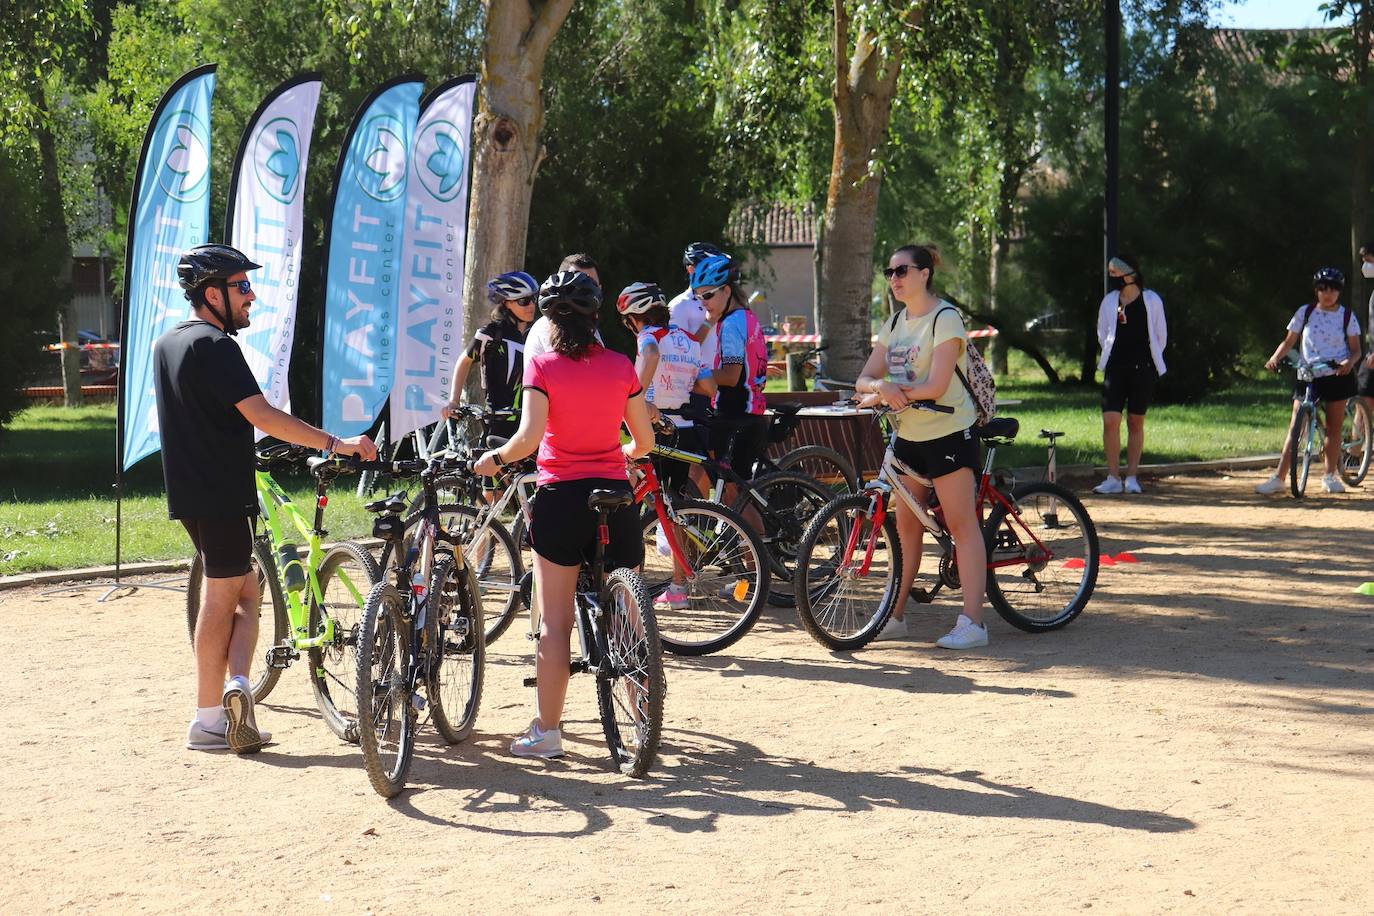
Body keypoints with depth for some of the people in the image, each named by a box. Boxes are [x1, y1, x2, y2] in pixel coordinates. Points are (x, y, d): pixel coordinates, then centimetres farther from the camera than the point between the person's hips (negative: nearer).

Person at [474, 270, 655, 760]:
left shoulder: (543, 366, -6)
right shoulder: (620, 366, 3)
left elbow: (529, 437, -18)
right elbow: (644, 441, 7)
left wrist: (494, 457, 0)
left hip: (561, 498, -2)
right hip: (616, 498, 2)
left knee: (555, 624, 5)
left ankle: (547, 731, 8)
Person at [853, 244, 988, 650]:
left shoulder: (945, 319, -11)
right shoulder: (895, 323, 12)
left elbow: (934, 386, -20)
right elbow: (865, 378, 5)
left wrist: (893, 389, -15)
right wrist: (880, 387, -17)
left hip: (947, 432, -7)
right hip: (908, 435, 7)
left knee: (961, 524, -6)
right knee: (906, 526, 9)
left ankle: (972, 623, -7)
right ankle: (895, 616, 15)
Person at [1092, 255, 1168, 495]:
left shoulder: (1151, 300, -1)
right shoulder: (1109, 301, 6)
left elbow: (1161, 336, 6)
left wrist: (1150, 361, 9)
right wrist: (1111, 354, 13)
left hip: (1143, 368, -2)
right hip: (1115, 367, 2)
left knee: (1136, 423, 4)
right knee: (1110, 420, -10)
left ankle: (1132, 477, 12)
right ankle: (1113, 478, -5)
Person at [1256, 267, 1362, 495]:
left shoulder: (1347, 316, 3)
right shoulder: (1305, 312, 4)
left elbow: (1356, 349, 4)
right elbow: (1288, 341, 7)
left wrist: (1349, 362, -18)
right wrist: (1275, 358, -12)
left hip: (1337, 376, 0)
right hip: (1307, 376, 0)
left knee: (1334, 427, 4)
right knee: (1295, 427, -6)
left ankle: (1330, 476, 16)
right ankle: (1279, 478, -8)